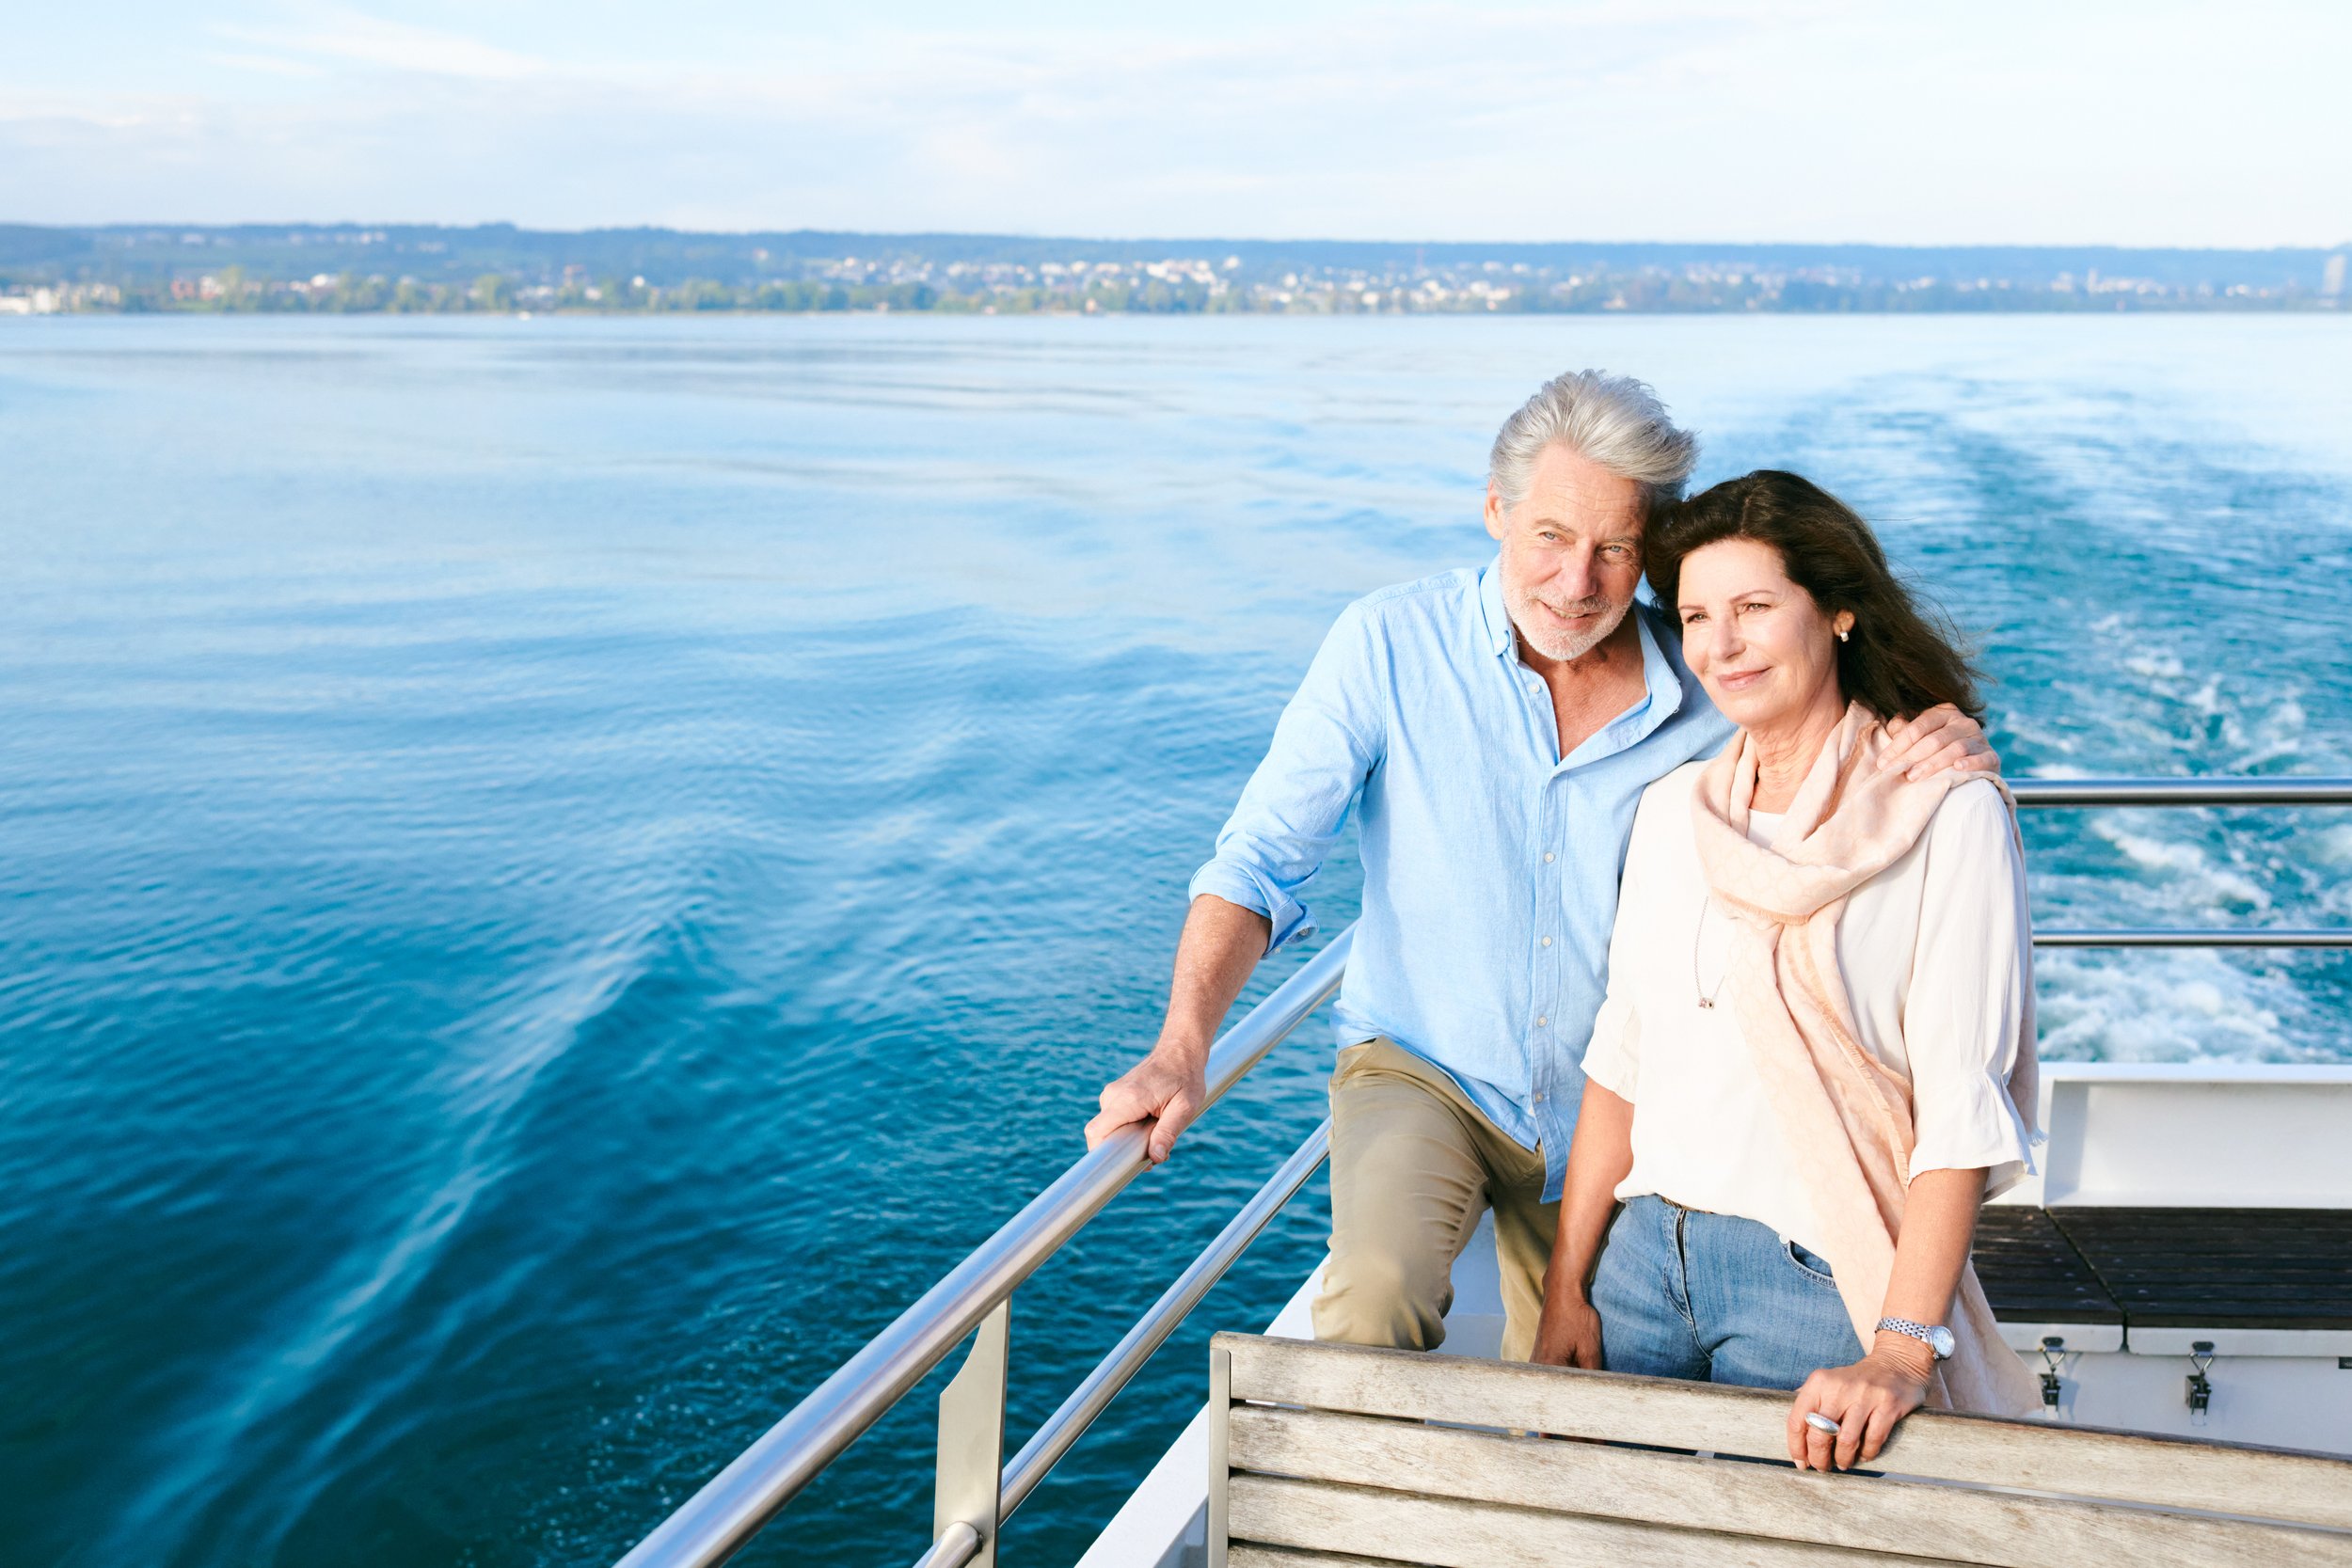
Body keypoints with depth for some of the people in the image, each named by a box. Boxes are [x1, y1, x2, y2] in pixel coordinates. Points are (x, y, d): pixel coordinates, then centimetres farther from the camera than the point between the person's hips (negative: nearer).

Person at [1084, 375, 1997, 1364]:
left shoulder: (1708, 691, -7)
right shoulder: (1391, 643, -13)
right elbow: (1261, 856, -13)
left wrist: (1936, 749, -20)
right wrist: (1181, 1051, -26)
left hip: (1606, 1110, 3)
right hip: (1419, 1070, -3)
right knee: (1377, 1293, -30)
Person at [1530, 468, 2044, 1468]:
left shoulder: (1948, 815, -9)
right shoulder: (1672, 810, 8)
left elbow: (1963, 1107, -14)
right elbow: (1620, 1059, 11)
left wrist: (1902, 1353, -22)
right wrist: (1565, 1288, 8)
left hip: (1820, 1281, -5)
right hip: (1645, 1261, 5)